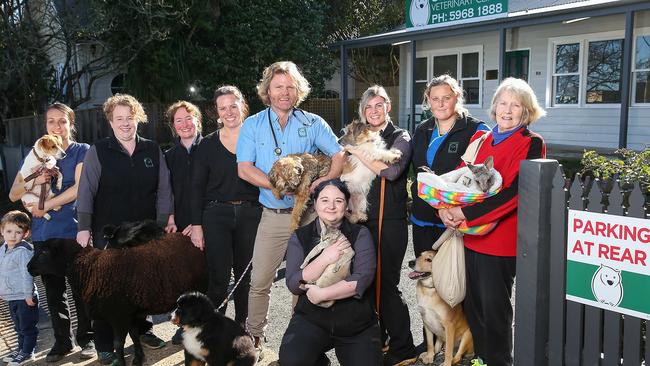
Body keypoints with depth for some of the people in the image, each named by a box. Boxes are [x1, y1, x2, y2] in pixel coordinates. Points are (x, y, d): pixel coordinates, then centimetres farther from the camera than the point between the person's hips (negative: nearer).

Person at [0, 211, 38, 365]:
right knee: (18, 326, 22)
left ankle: (27, 352, 16)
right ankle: (21, 348, 35)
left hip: (24, 297, -9)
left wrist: (28, 295, -21)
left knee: (27, 326, 5)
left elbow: (27, 274, -22)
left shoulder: (23, 251, -21)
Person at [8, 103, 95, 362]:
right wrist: (34, 181, -11)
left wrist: (45, 206, -10)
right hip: (44, 234, 4)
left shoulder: (82, 151, 0)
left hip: (74, 232, -4)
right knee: (53, 290, 11)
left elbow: (79, 188, -12)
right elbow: (14, 194, 9)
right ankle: (62, 341, 24)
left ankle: (87, 338, 17)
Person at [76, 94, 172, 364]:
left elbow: (163, 189, 6)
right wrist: (84, 227, -12)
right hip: (108, 232, -3)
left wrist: (162, 224, 2)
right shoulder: (98, 152, -3)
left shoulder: (153, 151, 4)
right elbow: (86, 191, -6)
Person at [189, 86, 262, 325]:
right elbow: (197, 187, 4)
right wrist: (196, 224, -2)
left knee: (246, 275, 8)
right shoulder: (208, 144, 4)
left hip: (250, 214, 1)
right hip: (216, 214, -1)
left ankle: (242, 326, 24)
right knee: (219, 278, -1)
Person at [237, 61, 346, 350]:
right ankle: (254, 335, 24)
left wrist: (323, 182, -19)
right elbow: (244, 169, -5)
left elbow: (340, 155, -1)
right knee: (259, 281, 4)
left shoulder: (312, 123, 4)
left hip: (309, 213, 0)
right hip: (273, 215, 0)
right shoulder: (253, 125, 4)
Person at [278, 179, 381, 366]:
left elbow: (362, 279, -13)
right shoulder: (300, 237, 3)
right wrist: (325, 258, -18)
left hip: (357, 324, 0)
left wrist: (321, 294, -16)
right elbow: (293, 284, -8)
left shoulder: (360, 234, 0)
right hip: (311, 318, 0)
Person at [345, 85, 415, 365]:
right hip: (362, 219, 5)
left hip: (390, 223, -5)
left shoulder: (400, 137, -1)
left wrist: (357, 152, -13)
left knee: (386, 284, -3)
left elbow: (391, 171, -18)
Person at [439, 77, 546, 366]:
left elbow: (513, 192, -17)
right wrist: (445, 208, -12)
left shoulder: (532, 145, -7)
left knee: (494, 308, 4)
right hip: (470, 235, 6)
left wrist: (466, 214, -21)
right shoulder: (480, 139, 11)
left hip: (500, 238, -6)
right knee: (472, 304, 15)